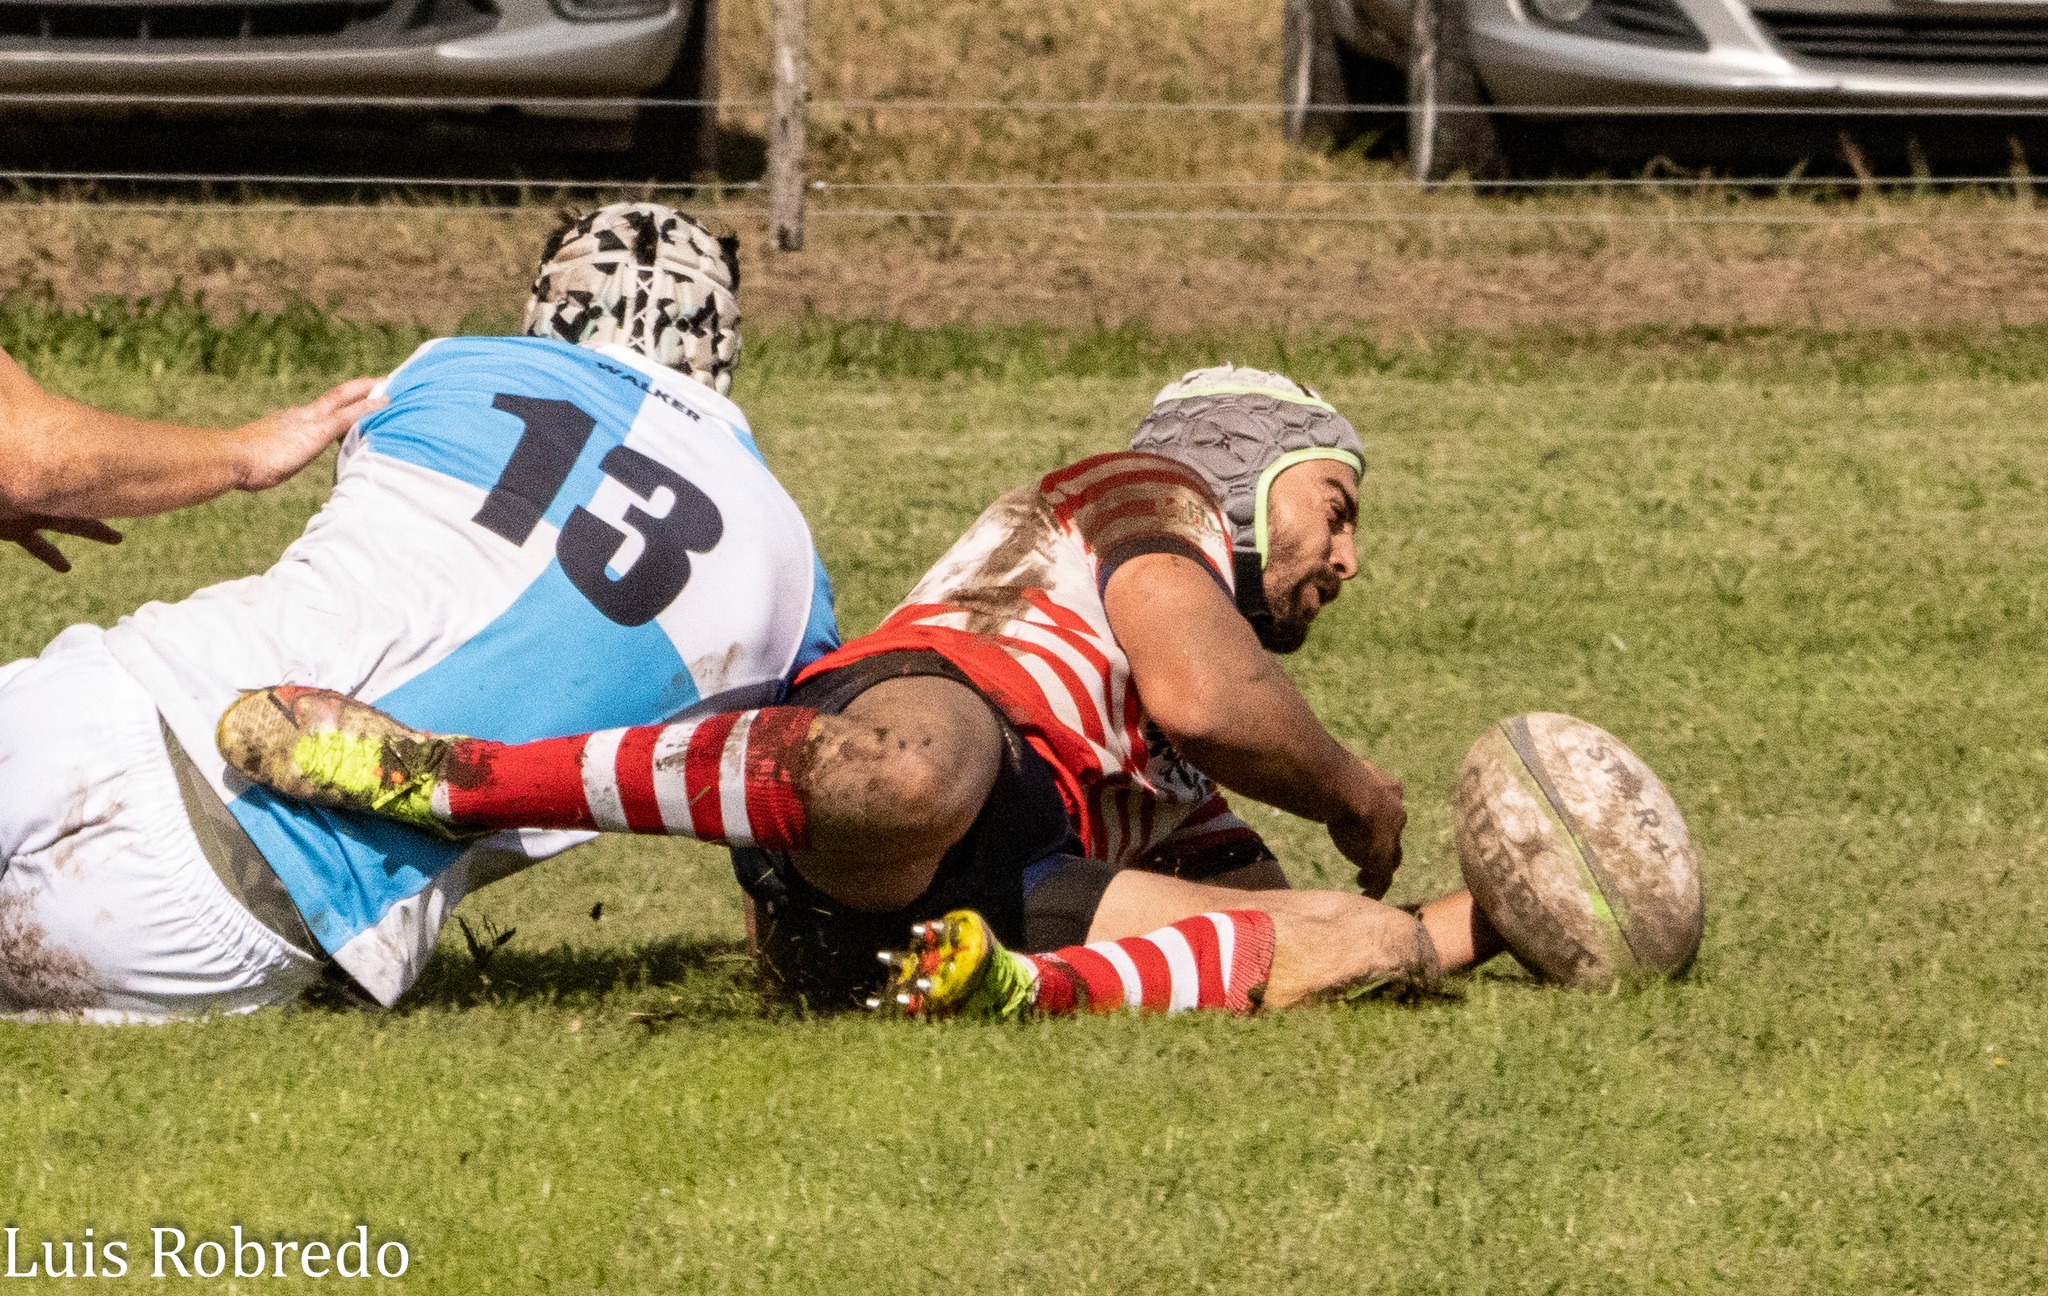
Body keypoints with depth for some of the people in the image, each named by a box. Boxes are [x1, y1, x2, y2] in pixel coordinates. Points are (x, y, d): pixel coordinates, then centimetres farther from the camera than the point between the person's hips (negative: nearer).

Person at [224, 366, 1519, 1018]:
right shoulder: (1149, 495, 20)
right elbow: (1202, 694, 1)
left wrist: (1505, 913, 38)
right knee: (910, 779, -45)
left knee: (1368, 945, -6)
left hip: (1013, 896, 7)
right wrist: (1350, 789, 17)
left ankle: (1018, 990, -29)